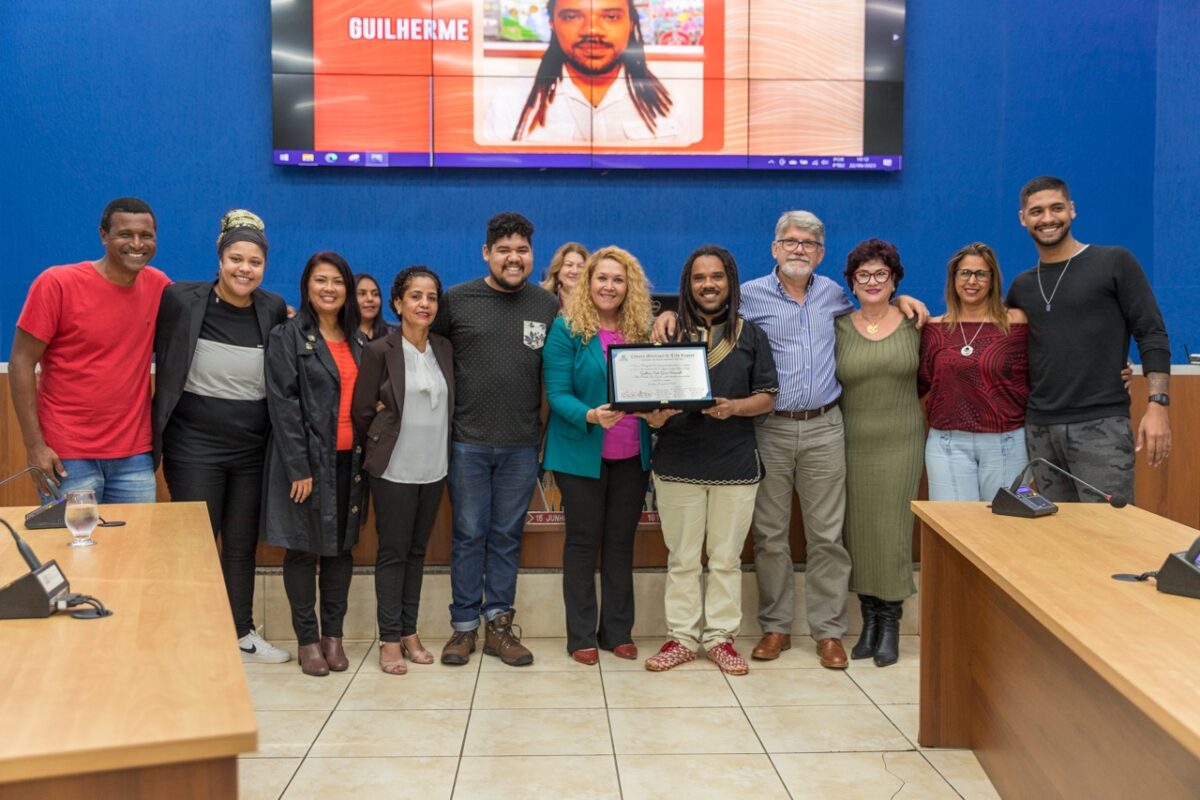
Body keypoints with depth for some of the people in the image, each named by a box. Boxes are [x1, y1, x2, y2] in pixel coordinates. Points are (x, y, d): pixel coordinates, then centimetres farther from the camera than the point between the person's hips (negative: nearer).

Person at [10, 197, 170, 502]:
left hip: (136, 456, 3)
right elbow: (21, 363, -7)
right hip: (68, 457, -3)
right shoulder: (56, 283, -9)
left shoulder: (158, 285, 1)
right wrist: (34, 444, -11)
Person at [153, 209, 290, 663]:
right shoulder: (182, 300, -9)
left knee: (242, 545, 14)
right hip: (194, 446, -3)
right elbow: (163, 362, -2)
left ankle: (243, 635, 29)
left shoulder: (274, 310, 0)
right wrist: (160, 431, -1)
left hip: (253, 449, 3)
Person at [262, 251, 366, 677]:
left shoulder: (356, 341, 12)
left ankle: (333, 634, 21)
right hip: (305, 457, -5)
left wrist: (364, 456, 3)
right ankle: (307, 639, 14)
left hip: (348, 459, 5)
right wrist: (299, 467, -16)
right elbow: (283, 404, -10)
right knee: (303, 548, 3)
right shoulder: (287, 337, -3)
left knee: (341, 547, 9)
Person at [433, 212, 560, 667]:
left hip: (521, 445, 1)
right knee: (468, 535, 6)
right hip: (467, 441, -1)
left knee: (507, 536, 9)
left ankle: (499, 626, 19)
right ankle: (464, 626, 17)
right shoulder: (456, 300, 0)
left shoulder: (548, 306, 5)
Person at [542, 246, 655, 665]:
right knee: (583, 541, 5)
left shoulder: (641, 329, 6)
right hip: (582, 453, -4)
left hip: (631, 454, 4)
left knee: (621, 541, 12)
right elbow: (557, 393, -12)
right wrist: (591, 416, -29)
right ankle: (581, 636, 15)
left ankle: (618, 631, 23)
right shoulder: (566, 328, -7)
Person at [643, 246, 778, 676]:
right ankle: (682, 637, 17)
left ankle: (720, 637, 19)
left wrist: (733, 407, -17)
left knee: (726, 558, 8)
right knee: (682, 558, 7)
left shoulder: (751, 336, 6)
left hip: (735, 463, 0)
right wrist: (654, 414, -17)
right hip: (678, 462, 0)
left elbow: (767, 397, 3)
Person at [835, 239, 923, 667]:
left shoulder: (913, 325, 1)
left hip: (900, 443, -1)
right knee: (858, 531, 5)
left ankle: (890, 622, 11)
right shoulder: (839, 328, 2)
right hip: (852, 443, 1)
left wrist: (900, 406, 3)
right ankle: (869, 617, 18)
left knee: (893, 530, -1)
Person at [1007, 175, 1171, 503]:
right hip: (1039, 429, 4)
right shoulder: (1021, 286, 14)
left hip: (1101, 426, -4)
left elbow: (1152, 335, -3)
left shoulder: (1115, 263, 1)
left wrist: (1157, 405, -14)